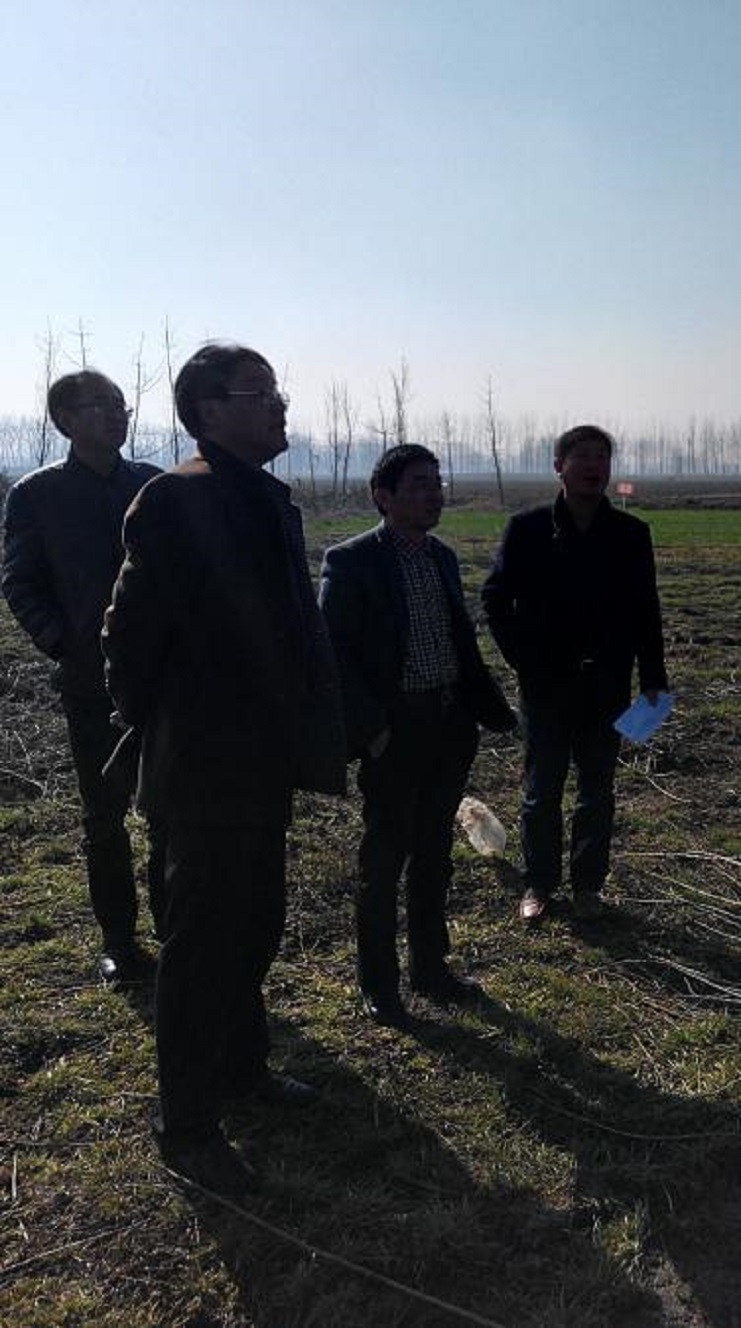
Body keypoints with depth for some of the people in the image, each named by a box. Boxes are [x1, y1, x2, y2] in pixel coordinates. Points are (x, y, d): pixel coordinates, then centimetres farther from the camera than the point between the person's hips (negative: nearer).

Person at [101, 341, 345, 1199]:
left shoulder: (269, 500, 8)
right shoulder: (176, 501, -18)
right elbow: (130, 634, -15)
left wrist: (303, 735, 9)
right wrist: (156, 733, -5)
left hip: (264, 764, 8)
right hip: (210, 769, -8)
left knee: (255, 927, 21)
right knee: (204, 943, 5)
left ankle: (241, 1064, 42)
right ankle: (185, 1125, 23)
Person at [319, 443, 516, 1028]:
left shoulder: (443, 557, 10)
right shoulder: (351, 561, -10)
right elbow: (335, 652, -12)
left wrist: (494, 708, 7)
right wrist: (371, 728, -18)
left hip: (451, 726, 6)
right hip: (394, 731, -6)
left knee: (434, 854, 17)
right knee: (385, 858, 6)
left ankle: (431, 965, 34)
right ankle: (378, 984, 23)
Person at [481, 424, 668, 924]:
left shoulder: (630, 534, 0)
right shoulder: (528, 529, -5)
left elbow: (646, 612, 4)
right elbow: (496, 599, 0)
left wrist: (653, 678, 0)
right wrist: (524, 661, -6)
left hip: (606, 689, 2)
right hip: (547, 687, -1)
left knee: (597, 792, 12)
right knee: (542, 792, 9)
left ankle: (588, 883, 27)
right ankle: (539, 883, 25)